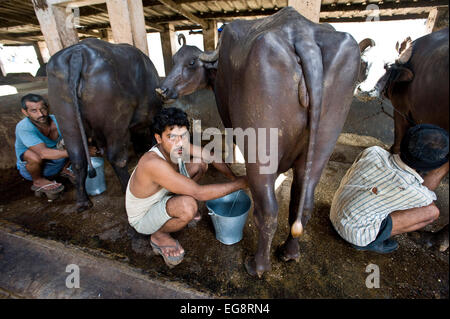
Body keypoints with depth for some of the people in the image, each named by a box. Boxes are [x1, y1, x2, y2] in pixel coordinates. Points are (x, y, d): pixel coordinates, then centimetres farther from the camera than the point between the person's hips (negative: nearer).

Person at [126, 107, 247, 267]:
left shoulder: (175, 147, -17)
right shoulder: (153, 163, -40)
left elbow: (211, 157, -2)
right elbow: (199, 193, -41)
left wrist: (233, 177, -10)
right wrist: (240, 183, -33)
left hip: (160, 197, 7)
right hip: (142, 218, -7)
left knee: (200, 163, -2)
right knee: (188, 206, -38)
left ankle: (179, 210, 12)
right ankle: (159, 236, -4)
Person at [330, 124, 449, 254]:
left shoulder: (373, 152, -14)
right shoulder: (409, 189, -24)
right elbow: (428, 194, 3)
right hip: (355, 232, -5)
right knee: (432, 211, -3)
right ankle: (371, 241, 3)